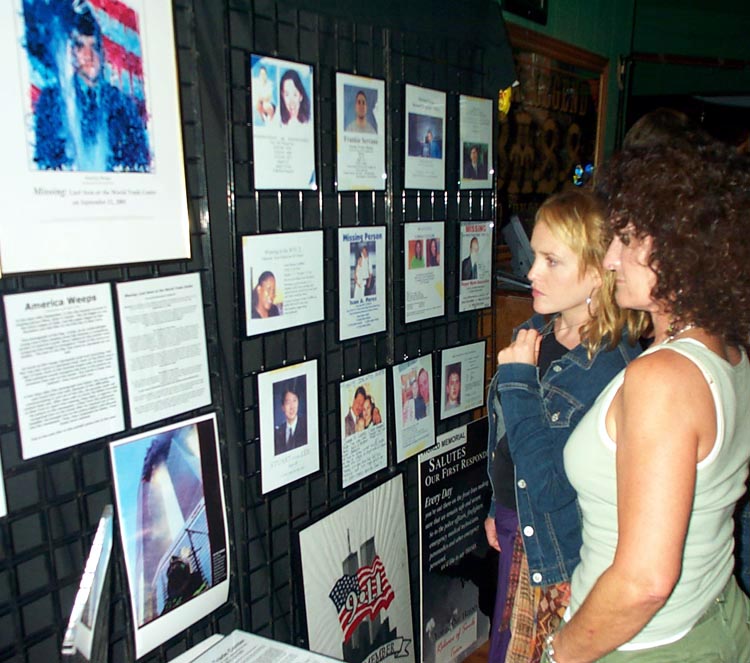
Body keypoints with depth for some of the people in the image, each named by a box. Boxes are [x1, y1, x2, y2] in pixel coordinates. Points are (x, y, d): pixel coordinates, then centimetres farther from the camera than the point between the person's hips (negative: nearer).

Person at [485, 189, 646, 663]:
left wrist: (517, 379, -27)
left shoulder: (614, 369, -28)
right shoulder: (536, 334, -3)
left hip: (564, 556, -7)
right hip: (517, 535, 7)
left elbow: (550, 488, -29)